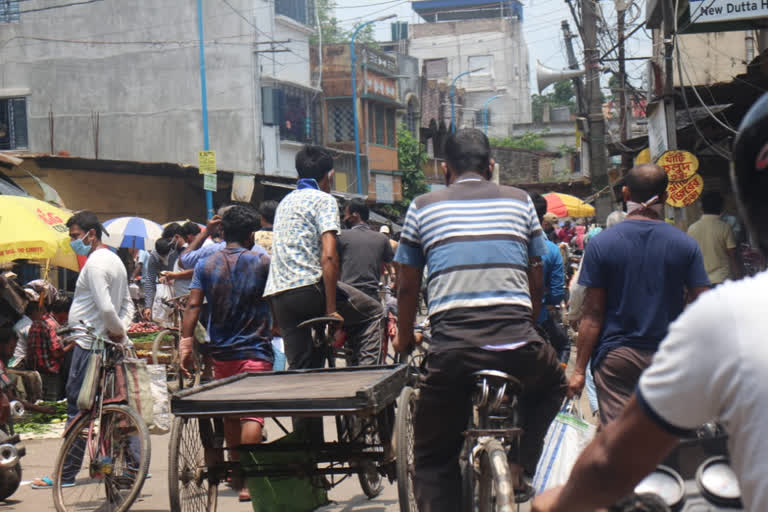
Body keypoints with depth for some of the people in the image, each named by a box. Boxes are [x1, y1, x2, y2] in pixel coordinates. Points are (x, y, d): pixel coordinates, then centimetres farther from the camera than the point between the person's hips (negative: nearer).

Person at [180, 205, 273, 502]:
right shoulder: (262, 264, -3)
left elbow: (193, 306, -5)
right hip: (254, 351, -4)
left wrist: (186, 342, -7)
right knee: (252, 415, -8)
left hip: (220, 352, 4)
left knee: (230, 414, 16)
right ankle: (247, 482, -16)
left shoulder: (206, 265, 3)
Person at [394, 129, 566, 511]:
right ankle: (520, 469, 18)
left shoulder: (422, 207, 13)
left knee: (433, 459, 14)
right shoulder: (520, 201, 16)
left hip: (452, 347, -1)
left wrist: (404, 339, 33)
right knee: (551, 386, 35)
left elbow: (408, 287, 16)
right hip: (516, 343, 1)